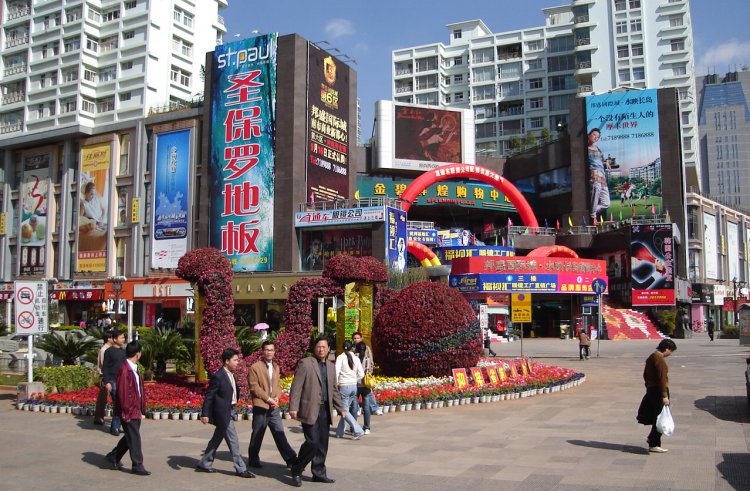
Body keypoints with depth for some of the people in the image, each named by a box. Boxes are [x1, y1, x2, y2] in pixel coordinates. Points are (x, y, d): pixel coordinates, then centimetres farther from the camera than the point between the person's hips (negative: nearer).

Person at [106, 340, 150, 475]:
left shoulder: (134, 369, 12)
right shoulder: (124, 370, -19)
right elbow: (122, 393, -21)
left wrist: (142, 408, 16)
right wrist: (126, 412, -20)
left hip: (136, 410, 9)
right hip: (129, 411, -9)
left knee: (131, 436, 18)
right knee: (134, 438, -2)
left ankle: (114, 456, 33)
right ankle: (137, 466, 6)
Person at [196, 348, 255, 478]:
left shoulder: (231, 375, 10)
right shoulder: (218, 376, -17)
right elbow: (208, 396, -16)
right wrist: (205, 414, -17)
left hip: (228, 411, 9)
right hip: (222, 413, -9)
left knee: (216, 439, 17)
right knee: (233, 441, -4)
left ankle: (204, 464, 28)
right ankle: (240, 469, 3)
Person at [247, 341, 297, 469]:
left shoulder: (276, 367, 15)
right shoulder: (255, 367, -5)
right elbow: (254, 387, -10)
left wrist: (276, 397, -2)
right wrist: (268, 398, -14)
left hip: (274, 407, 5)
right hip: (260, 406, -5)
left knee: (280, 434, 3)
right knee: (257, 435, 6)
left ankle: (290, 459, 3)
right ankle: (253, 459, 20)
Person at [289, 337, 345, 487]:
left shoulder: (331, 367, 15)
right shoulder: (305, 363, -5)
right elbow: (296, 387, -9)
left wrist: (341, 408, 16)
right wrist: (293, 407, -15)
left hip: (325, 411, 6)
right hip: (310, 410, -6)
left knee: (322, 444, 8)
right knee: (312, 442, -10)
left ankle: (319, 473, 20)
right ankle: (296, 471, 8)